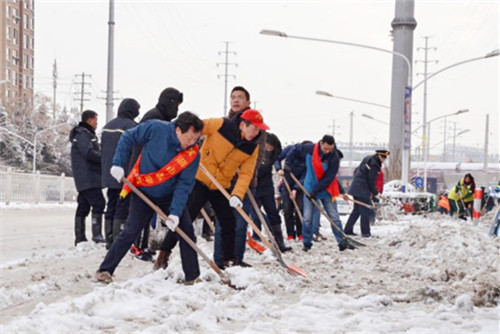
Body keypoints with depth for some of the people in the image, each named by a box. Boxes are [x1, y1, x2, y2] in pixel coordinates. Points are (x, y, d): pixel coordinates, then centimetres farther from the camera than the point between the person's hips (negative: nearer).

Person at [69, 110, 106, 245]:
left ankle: (80, 238, 12)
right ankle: (96, 234, -20)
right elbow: (89, 153, -20)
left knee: (83, 206, 10)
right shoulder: (82, 134, -9)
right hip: (87, 177, -11)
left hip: (85, 178, 11)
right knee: (98, 203, -15)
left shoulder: (87, 134, 25)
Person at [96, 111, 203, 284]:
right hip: (143, 192, -2)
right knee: (130, 232, -7)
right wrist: (119, 164, -16)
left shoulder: (193, 155, -19)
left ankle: (193, 277, 10)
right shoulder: (155, 129, -25)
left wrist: (175, 212, -27)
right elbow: (127, 138, -10)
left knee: (187, 231, -2)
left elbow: (184, 185, -18)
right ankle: (105, 270, 4)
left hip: (170, 196, 3)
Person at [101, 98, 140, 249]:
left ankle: (109, 240, 15)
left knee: (111, 206, 12)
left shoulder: (108, 125, 14)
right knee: (122, 208, -5)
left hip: (108, 174, 8)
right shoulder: (131, 126, -12)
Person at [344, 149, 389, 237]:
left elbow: (356, 171, 21)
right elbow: (371, 182, -15)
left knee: (356, 210, 16)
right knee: (365, 211, -4)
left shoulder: (368, 159, 13)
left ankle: (347, 230, 18)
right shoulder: (374, 165, -17)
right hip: (362, 191, -10)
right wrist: (375, 192, 0)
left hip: (355, 189, 10)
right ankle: (365, 232, -1)